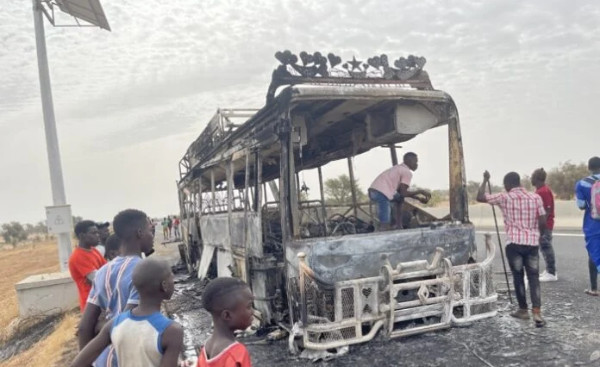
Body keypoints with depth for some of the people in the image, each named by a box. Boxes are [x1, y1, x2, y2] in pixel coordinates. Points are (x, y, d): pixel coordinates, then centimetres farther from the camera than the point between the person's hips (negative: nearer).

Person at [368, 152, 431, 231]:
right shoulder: (407, 172, 0)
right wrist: (421, 191, 5)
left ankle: (399, 227, 29)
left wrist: (418, 198, 29)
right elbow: (403, 193, -6)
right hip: (381, 194, -10)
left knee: (399, 199, 31)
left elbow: (401, 191, 31)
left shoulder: (398, 168, 27)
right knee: (385, 226, -8)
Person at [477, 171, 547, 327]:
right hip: (532, 242, 3)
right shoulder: (535, 197, 6)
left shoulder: (504, 197, -3)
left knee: (518, 277, 11)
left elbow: (480, 197, -2)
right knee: (534, 278, 6)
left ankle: (523, 310, 21)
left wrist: (485, 180, 10)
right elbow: (543, 223, 4)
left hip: (514, 243, -2)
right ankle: (537, 313, -4)